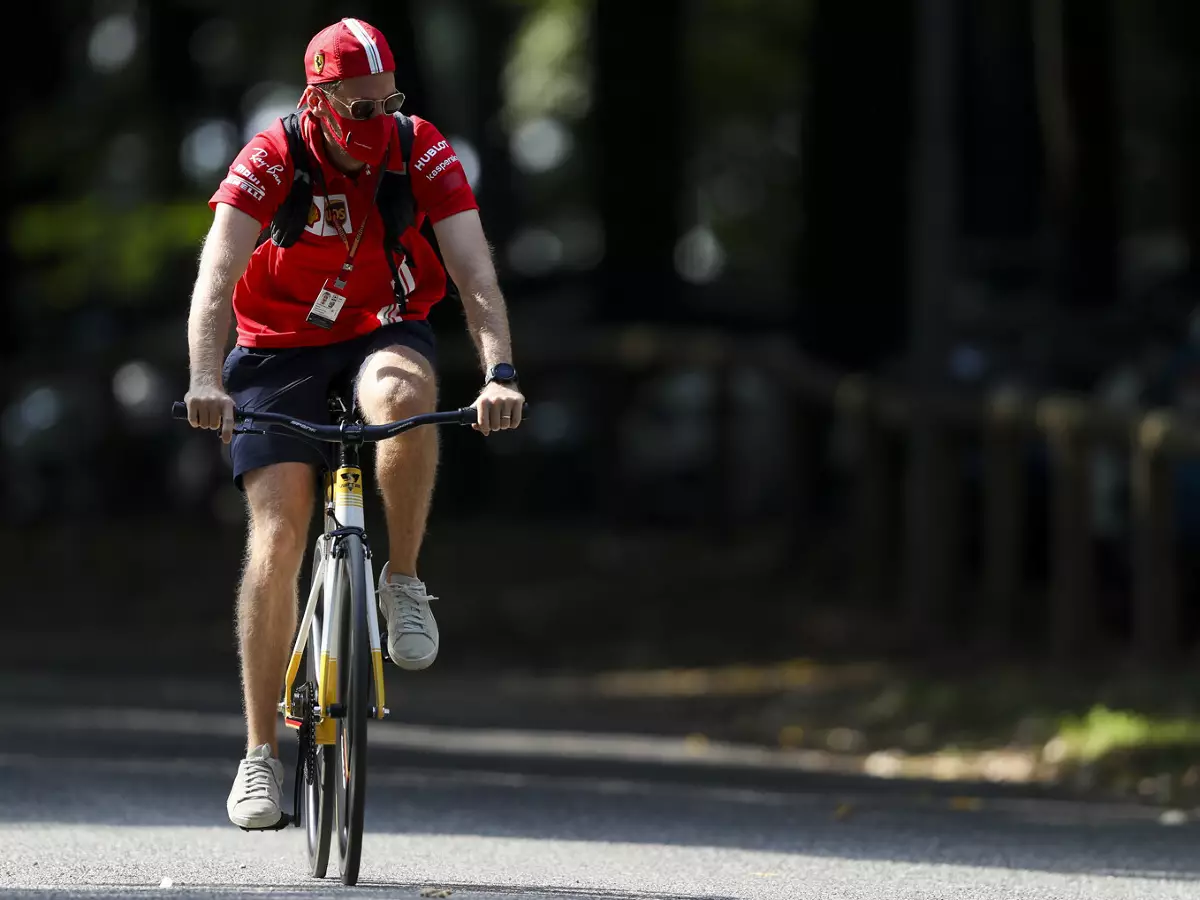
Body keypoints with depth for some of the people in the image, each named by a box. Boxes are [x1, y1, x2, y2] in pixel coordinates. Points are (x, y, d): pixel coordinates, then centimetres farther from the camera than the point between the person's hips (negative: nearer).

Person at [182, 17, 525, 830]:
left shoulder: (425, 154, -15)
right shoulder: (271, 161, -19)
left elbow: (474, 273, -23)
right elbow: (217, 276, -30)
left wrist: (500, 373, -40)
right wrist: (206, 381, -47)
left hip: (385, 335, 1)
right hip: (281, 352, -1)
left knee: (404, 395, -38)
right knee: (277, 538, -13)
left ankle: (403, 580, -15)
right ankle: (261, 755, -5)